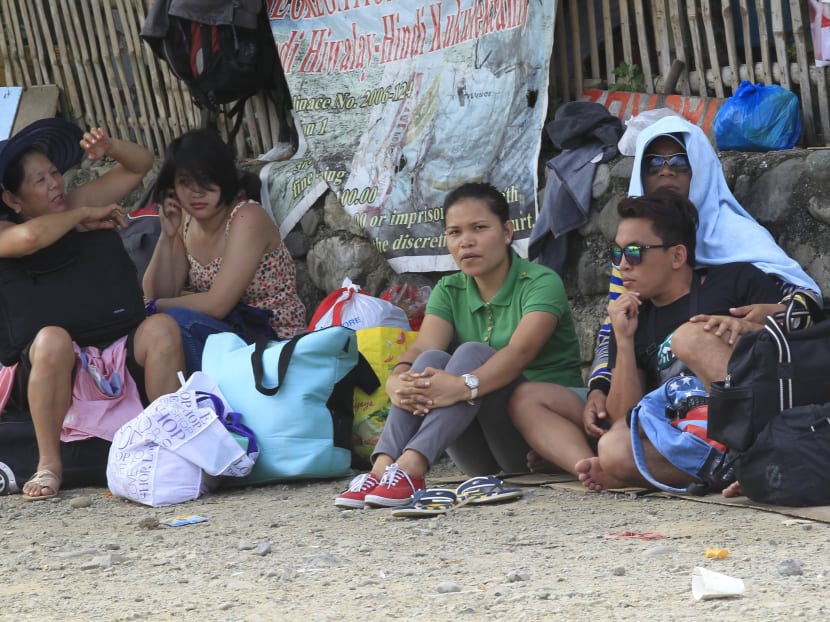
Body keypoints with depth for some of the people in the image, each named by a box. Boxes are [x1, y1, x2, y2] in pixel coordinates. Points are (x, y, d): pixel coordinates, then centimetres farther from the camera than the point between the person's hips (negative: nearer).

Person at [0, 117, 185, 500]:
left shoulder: (77, 204, 15)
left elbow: (140, 164, 22)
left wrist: (109, 148, 0)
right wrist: (85, 217, -10)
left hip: (117, 358, 4)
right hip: (50, 369, -4)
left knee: (161, 329, -25)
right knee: (52, 339, -37)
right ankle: (49, 464, -26)